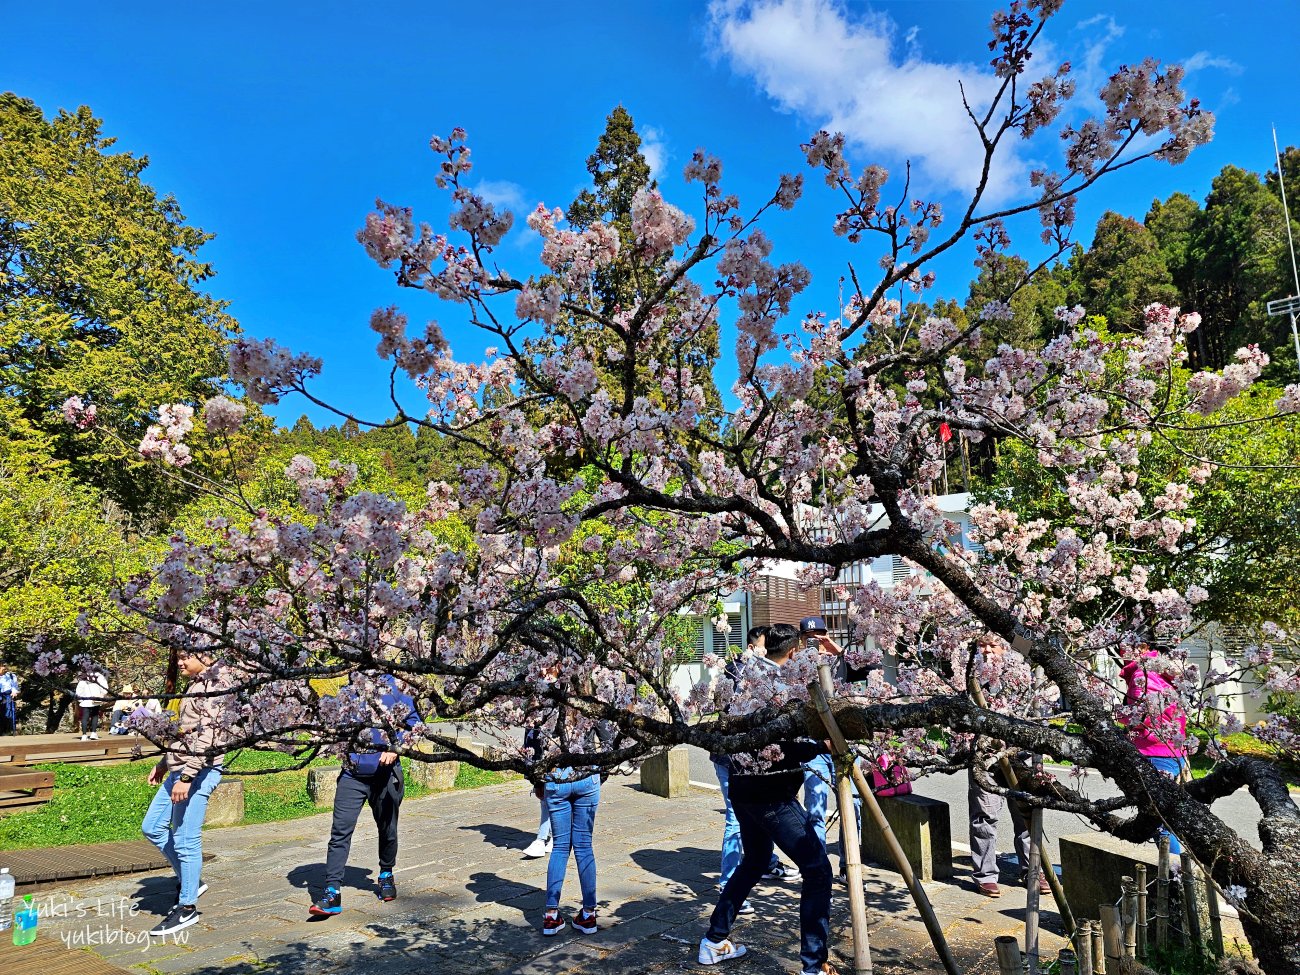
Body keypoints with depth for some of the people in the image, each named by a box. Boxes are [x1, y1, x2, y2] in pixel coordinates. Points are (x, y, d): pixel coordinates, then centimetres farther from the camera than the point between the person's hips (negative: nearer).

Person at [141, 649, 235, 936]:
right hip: (180, 769, 10)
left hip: (199, 771, -10)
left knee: (185, 840, -2)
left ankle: (187, 907, 11)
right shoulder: (196, 684, 15)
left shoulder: (216, 685, -16)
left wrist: (186, 776, -24)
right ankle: (189, 880, 29)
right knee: (152, 827, 17)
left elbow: (208, 736, -22)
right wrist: (165, 762, 24)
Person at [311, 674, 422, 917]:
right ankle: (332, 892, -2)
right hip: (352, 774, 1)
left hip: (385, 772, -1)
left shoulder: (392, 686, -4)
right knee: (340, 831, -8)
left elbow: (413, 722, -4)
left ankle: (386, 875, 36)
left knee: (387, 829, 13)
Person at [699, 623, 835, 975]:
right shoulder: (778, 681, -15)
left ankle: (714, 942, 32)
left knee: (754, 861, 25)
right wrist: (823, 746, -24)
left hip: (743, 788, 9)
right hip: (772, 793, -9)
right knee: (817, 870, -3)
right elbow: (782, 744, -22)